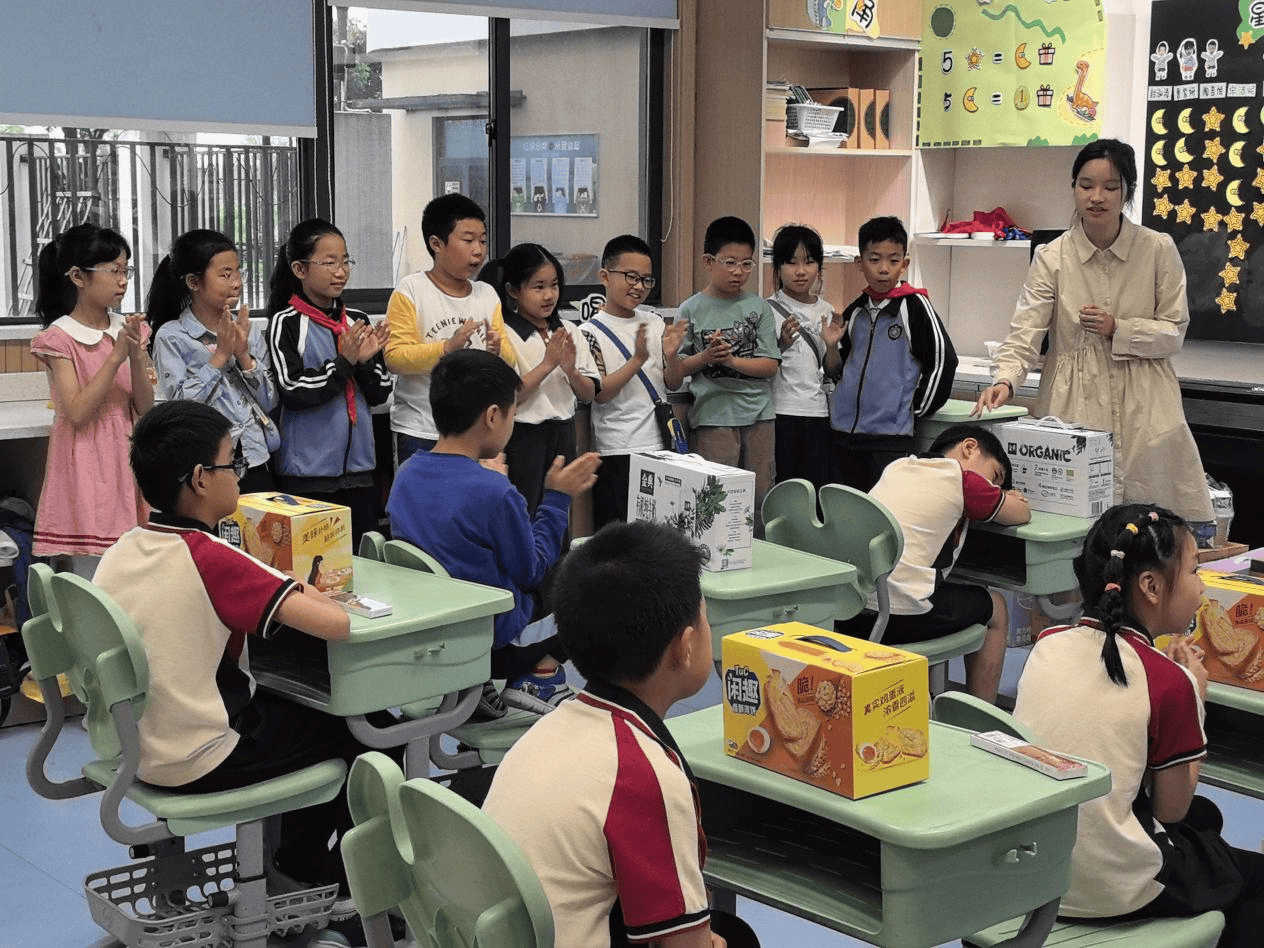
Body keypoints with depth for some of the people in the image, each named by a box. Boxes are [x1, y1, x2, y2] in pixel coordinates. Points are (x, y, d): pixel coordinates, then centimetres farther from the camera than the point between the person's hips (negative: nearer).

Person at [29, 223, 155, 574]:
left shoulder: (129, 329, 8)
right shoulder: (59, 338, -6)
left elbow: (145, 408, 3)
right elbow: (77, 413, -16)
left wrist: (137, 357, -13)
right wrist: (116, 357, -20)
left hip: (126, 463, 5)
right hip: (87, 467, -5)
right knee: (92, 576, -3)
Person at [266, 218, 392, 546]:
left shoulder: (357, 321, 10)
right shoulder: (286, 323, -6)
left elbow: (380, 394, 10)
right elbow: (293, 391, -14)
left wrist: (366, 360, -9)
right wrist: (345, 361, -18)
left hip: (358, 466, 6)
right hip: (308, 471, -5)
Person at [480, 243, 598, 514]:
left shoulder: (569, 331, 6)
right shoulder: (504, 335, -11)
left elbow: (589, 394, 7)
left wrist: (570, 371, -13)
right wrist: (547, 364, -20)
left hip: (563, 434, 6)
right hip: (523, 438, -5)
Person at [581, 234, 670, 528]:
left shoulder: (655, 322, 10)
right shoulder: (591, 332, -5)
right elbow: (600, 393, -13)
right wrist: (638, 359, -22)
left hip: (661, 445, 5)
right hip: (617, 451, -5)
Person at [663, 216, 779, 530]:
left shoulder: (758, 307, 6)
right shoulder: (692, 310, 1)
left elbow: (770, 365, 0)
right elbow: (675, 374, 0)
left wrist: (731, 360, -14)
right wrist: (705, 357, -18)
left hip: (758, 413, 2)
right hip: (713, 414, -2)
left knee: (760, 498, 6)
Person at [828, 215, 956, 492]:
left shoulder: (914, 305, -5)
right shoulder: (855, 311, 12)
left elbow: (943, 360, -6)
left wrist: (915, 410, -3)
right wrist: (831, 346, 0)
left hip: (891, 436, -6)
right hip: (844, 431, 6)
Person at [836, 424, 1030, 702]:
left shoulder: (897, 467, 21)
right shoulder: (961, 480, 1)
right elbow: (1022, 513, 13)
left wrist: (1001, 497, 30)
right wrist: (1007, 499, 36)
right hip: (899, 618, -7)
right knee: (996, 608, 19)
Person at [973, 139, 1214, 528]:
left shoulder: (1158, 250, 0)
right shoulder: (1052, 257, 0)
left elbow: (1174, 331, 5)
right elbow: (1025, 333, -9)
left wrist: (1119, 330, -11)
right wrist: (1005, 380, -28)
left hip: (1144, 412, 0)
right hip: (1074, 410, 0)